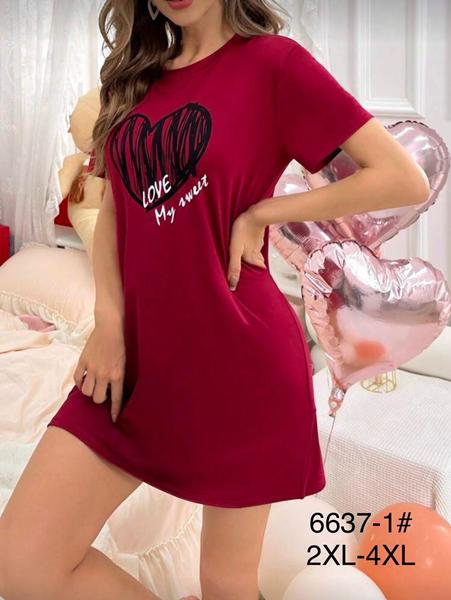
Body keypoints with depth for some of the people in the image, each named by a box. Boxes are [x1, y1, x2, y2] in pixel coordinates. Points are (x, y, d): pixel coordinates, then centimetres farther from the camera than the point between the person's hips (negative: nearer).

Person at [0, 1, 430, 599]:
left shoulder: (272, 60, -4)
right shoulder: (137, 74, 13)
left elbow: (405, 179, -9)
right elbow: (114, 208, 14)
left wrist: (260, 213, -9)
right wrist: (110, 321, -2)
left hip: (239, 356, -5)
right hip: (139, 353, 5)